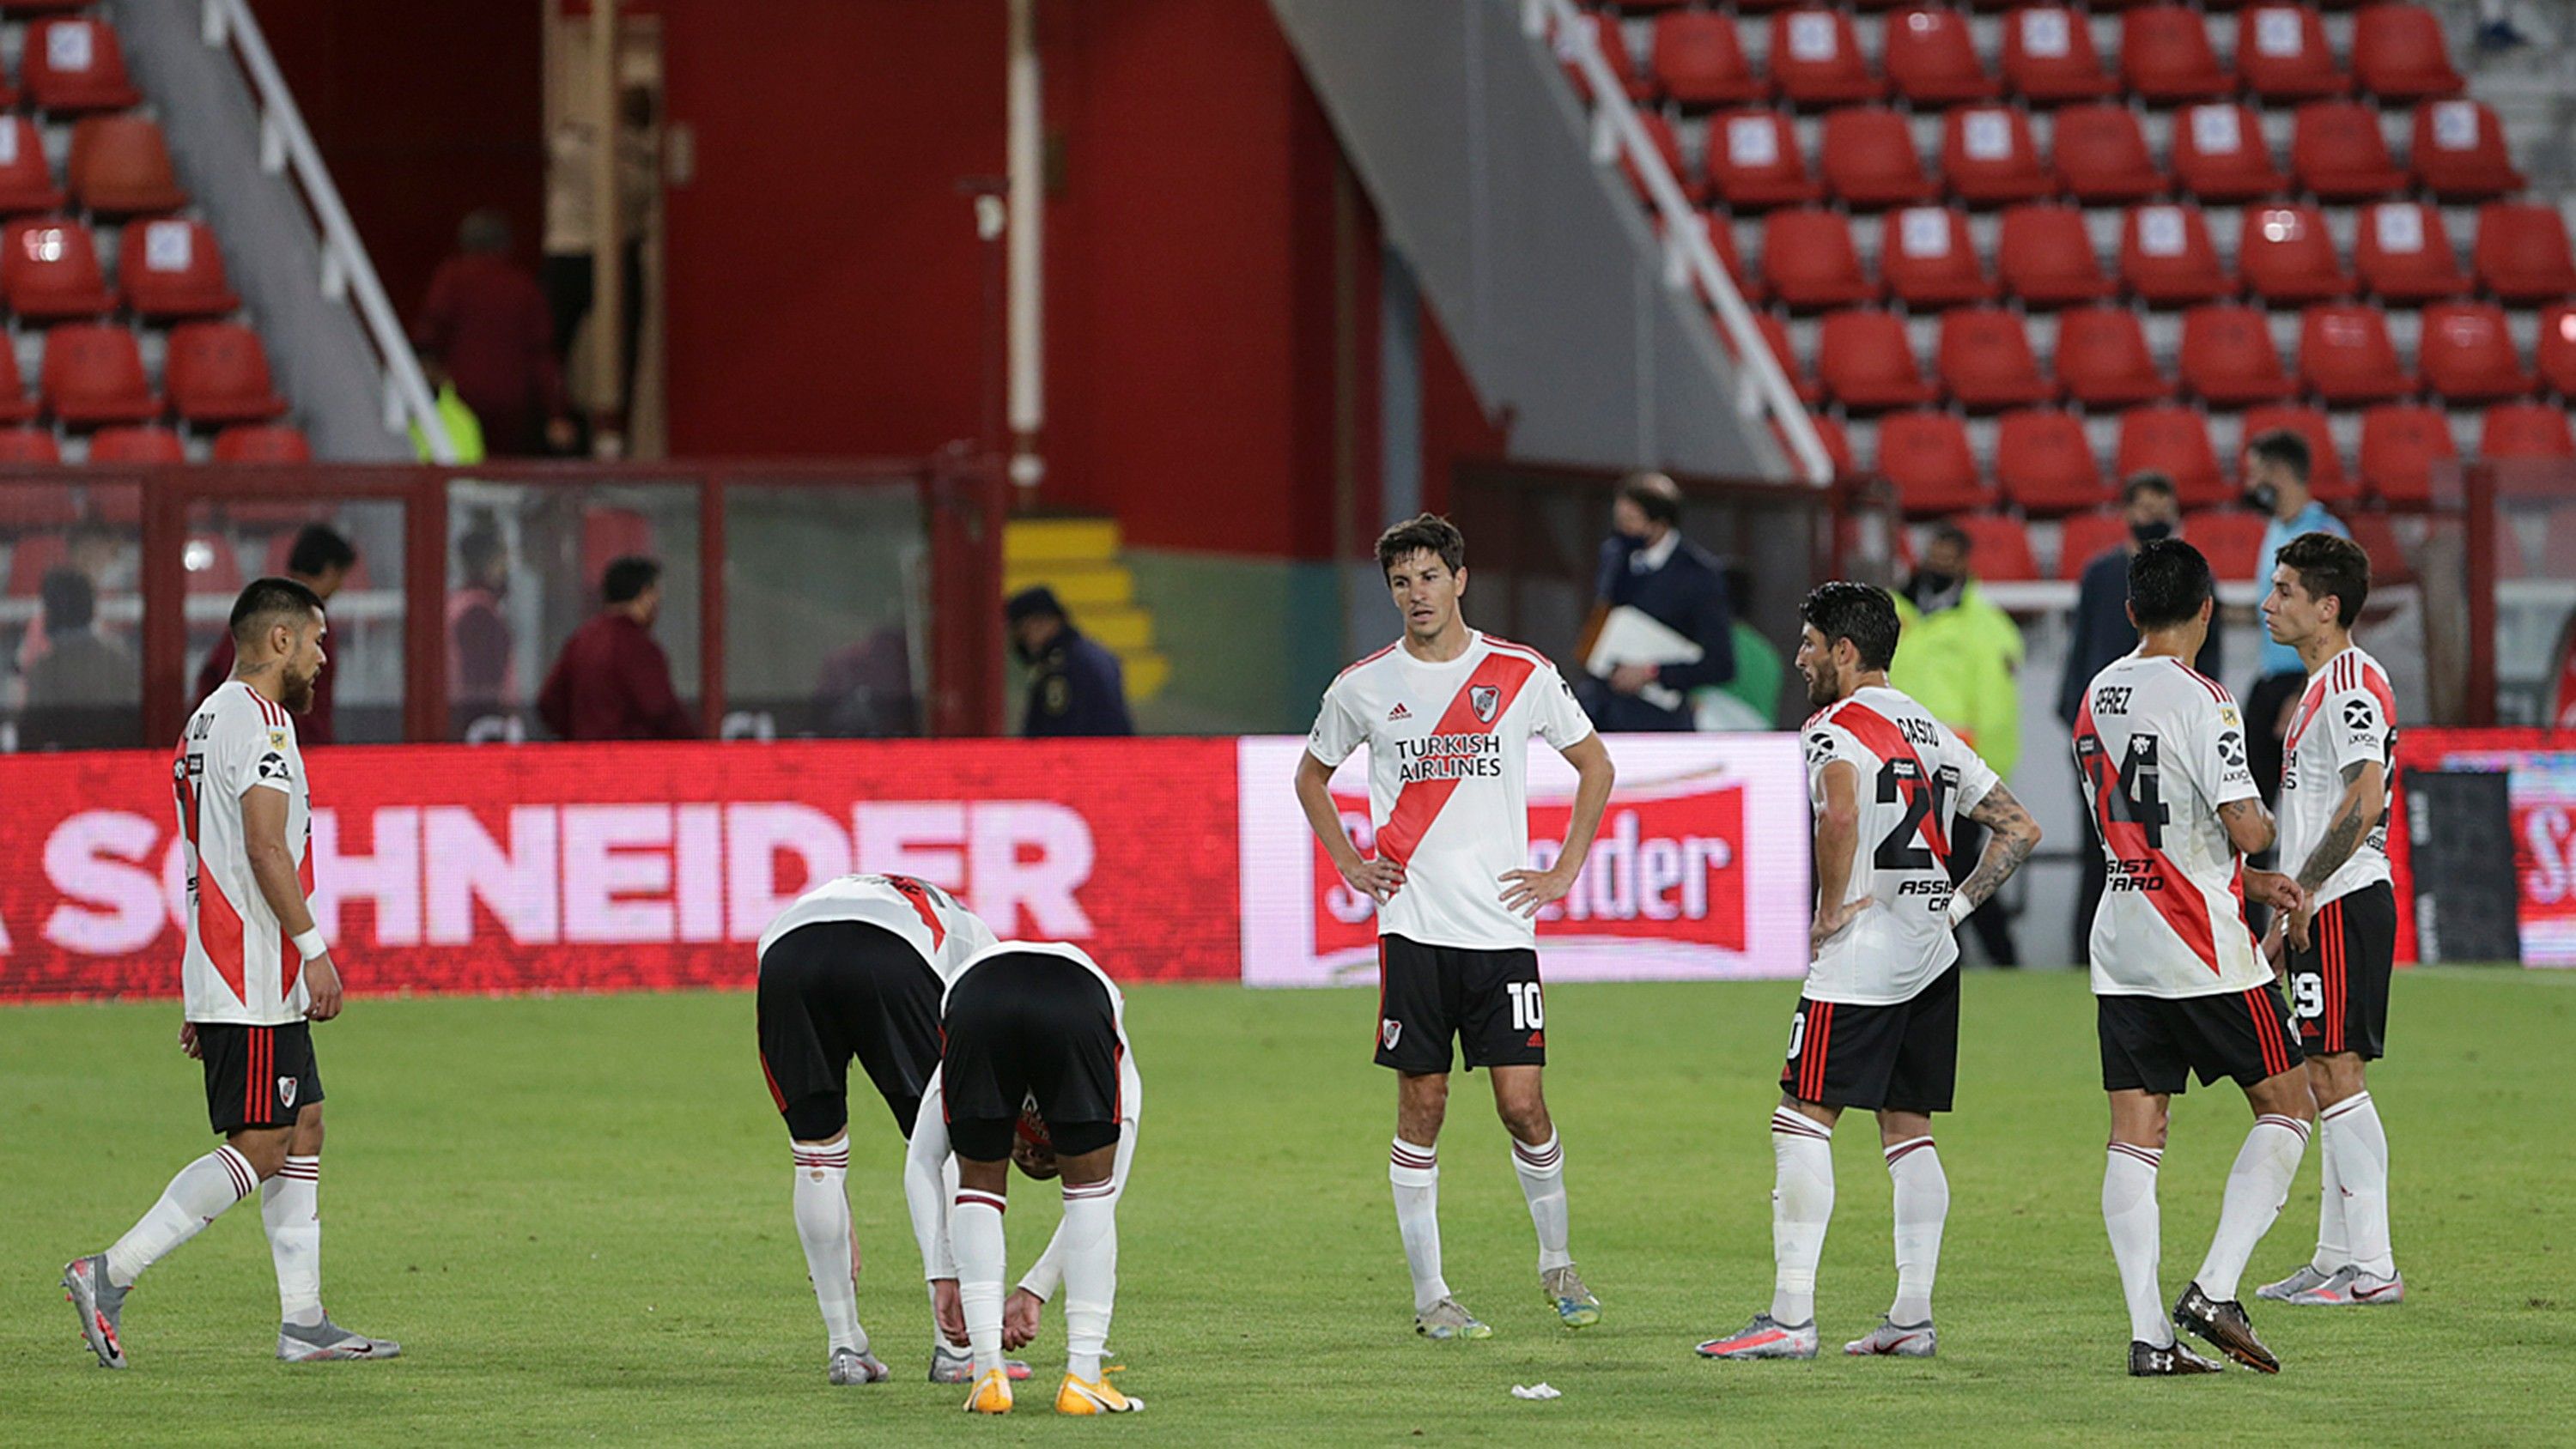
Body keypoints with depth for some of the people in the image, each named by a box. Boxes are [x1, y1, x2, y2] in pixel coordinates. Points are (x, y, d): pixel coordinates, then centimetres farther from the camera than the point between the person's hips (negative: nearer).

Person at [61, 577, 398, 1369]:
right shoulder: (258, 721, -12)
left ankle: (304, 1321, 9)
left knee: (302, 1133, 10)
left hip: (225, 976, 11)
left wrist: (201, 997, 23)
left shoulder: (207, 721, 19)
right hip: (255, 983, -11)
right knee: (259, 1147, -9)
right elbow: (265, 847, -21)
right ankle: (110, 1275, -10)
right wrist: (314, 947, -20)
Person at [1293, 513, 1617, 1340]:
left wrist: (1565, 870, 7)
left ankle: (1557, 1263, 18)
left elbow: (1595, 765, 14)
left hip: (1500, 926, 0)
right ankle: (1429, 1295, 6)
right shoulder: (1365, 686, 4)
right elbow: (1311, 775, 21)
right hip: (1412, 925, 0)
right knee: (1421, 1109, 0)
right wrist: (1348, 862, 8)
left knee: (1522, 1106, -4)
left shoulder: (1522, 675, 2)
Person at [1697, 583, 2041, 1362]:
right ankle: (1912, 1318, 9)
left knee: (1802, 1119, -6)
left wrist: (1830, 911, -16)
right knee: (1908, 1128, 12)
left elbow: (1840, 817, -29)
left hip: (1860, 957, -8)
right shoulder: (1933, 732, 17)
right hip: (1932, 957, 8)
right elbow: (2018, 830, 18)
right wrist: (1955, 904, 13)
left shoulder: (1837, 728, -8)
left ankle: (1791, 1318, -11)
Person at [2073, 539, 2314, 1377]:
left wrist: (2249, 883, 22)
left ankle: (2149, 1336, -2)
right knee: (2287, 1105, 6)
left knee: (2135, 1135, 4)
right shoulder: (2199, 700, -13)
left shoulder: (2097, 698, 11)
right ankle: (2214, 1290, -7)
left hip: (2121, 945, 7)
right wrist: (2262, 827, 6)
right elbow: (2242, 826, -19)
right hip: (2201, 946, -7)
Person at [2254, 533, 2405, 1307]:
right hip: (2323, 908, 11)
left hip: (2346, 902, -11)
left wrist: (2302, 890, -21)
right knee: (2325, 1078, 11)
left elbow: (2365, 800, -24)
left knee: (2336, 1074, -10)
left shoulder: (2354, 680, -13)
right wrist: (2287, 915, 23)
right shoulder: (2324, 684, 19)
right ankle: (2337, 1258, 15)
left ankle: (2371, 1266, -11)